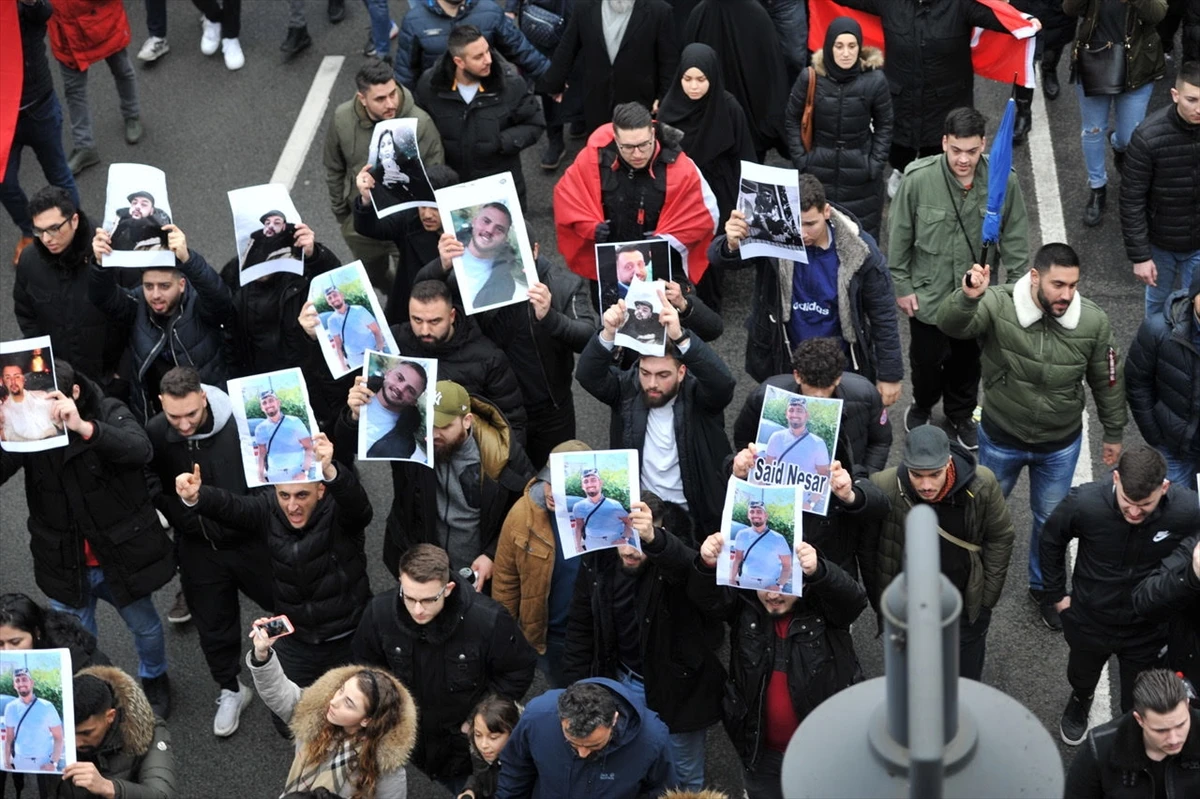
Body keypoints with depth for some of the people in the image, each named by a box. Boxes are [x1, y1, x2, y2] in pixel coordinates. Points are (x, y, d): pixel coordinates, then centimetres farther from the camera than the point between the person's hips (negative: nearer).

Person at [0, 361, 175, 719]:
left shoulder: (108, 413, -20)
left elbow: (142, 451, -38)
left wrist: (83, 427, -52)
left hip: (122, 552, -1)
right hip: (64, 564, 1)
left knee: (145, 627, 24)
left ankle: (154, 680, 54)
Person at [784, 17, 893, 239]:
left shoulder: (874, 80, -11)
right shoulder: (810, 78, -11)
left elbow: (884, 125, 3)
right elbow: (792, 120, 4)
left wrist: (875, 164, -4)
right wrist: (800, 159, -1)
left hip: (861, 175, 0)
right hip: (820, 171, 0)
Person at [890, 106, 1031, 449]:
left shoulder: (1004, 181, -20)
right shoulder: (918, 179, -24)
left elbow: (1015, 239, -6)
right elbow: (899, 237, -10)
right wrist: (902, 286, -4)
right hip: (929, 292, -1)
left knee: (969, 360, 22)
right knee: (926, 359, 17)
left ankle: (961, 415, 49)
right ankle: (922, 407, 49)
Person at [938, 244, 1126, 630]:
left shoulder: (1093, 321, -18)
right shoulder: (998, 305, -26)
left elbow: (1108, 381, -4)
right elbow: (951, 326, -41)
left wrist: (1113, 433, 7)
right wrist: (968, 297, -63)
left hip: (1060, 445, 1)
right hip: (1001, 439, -1)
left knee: (1050, 519, 22)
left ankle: (1044, 587, 48)